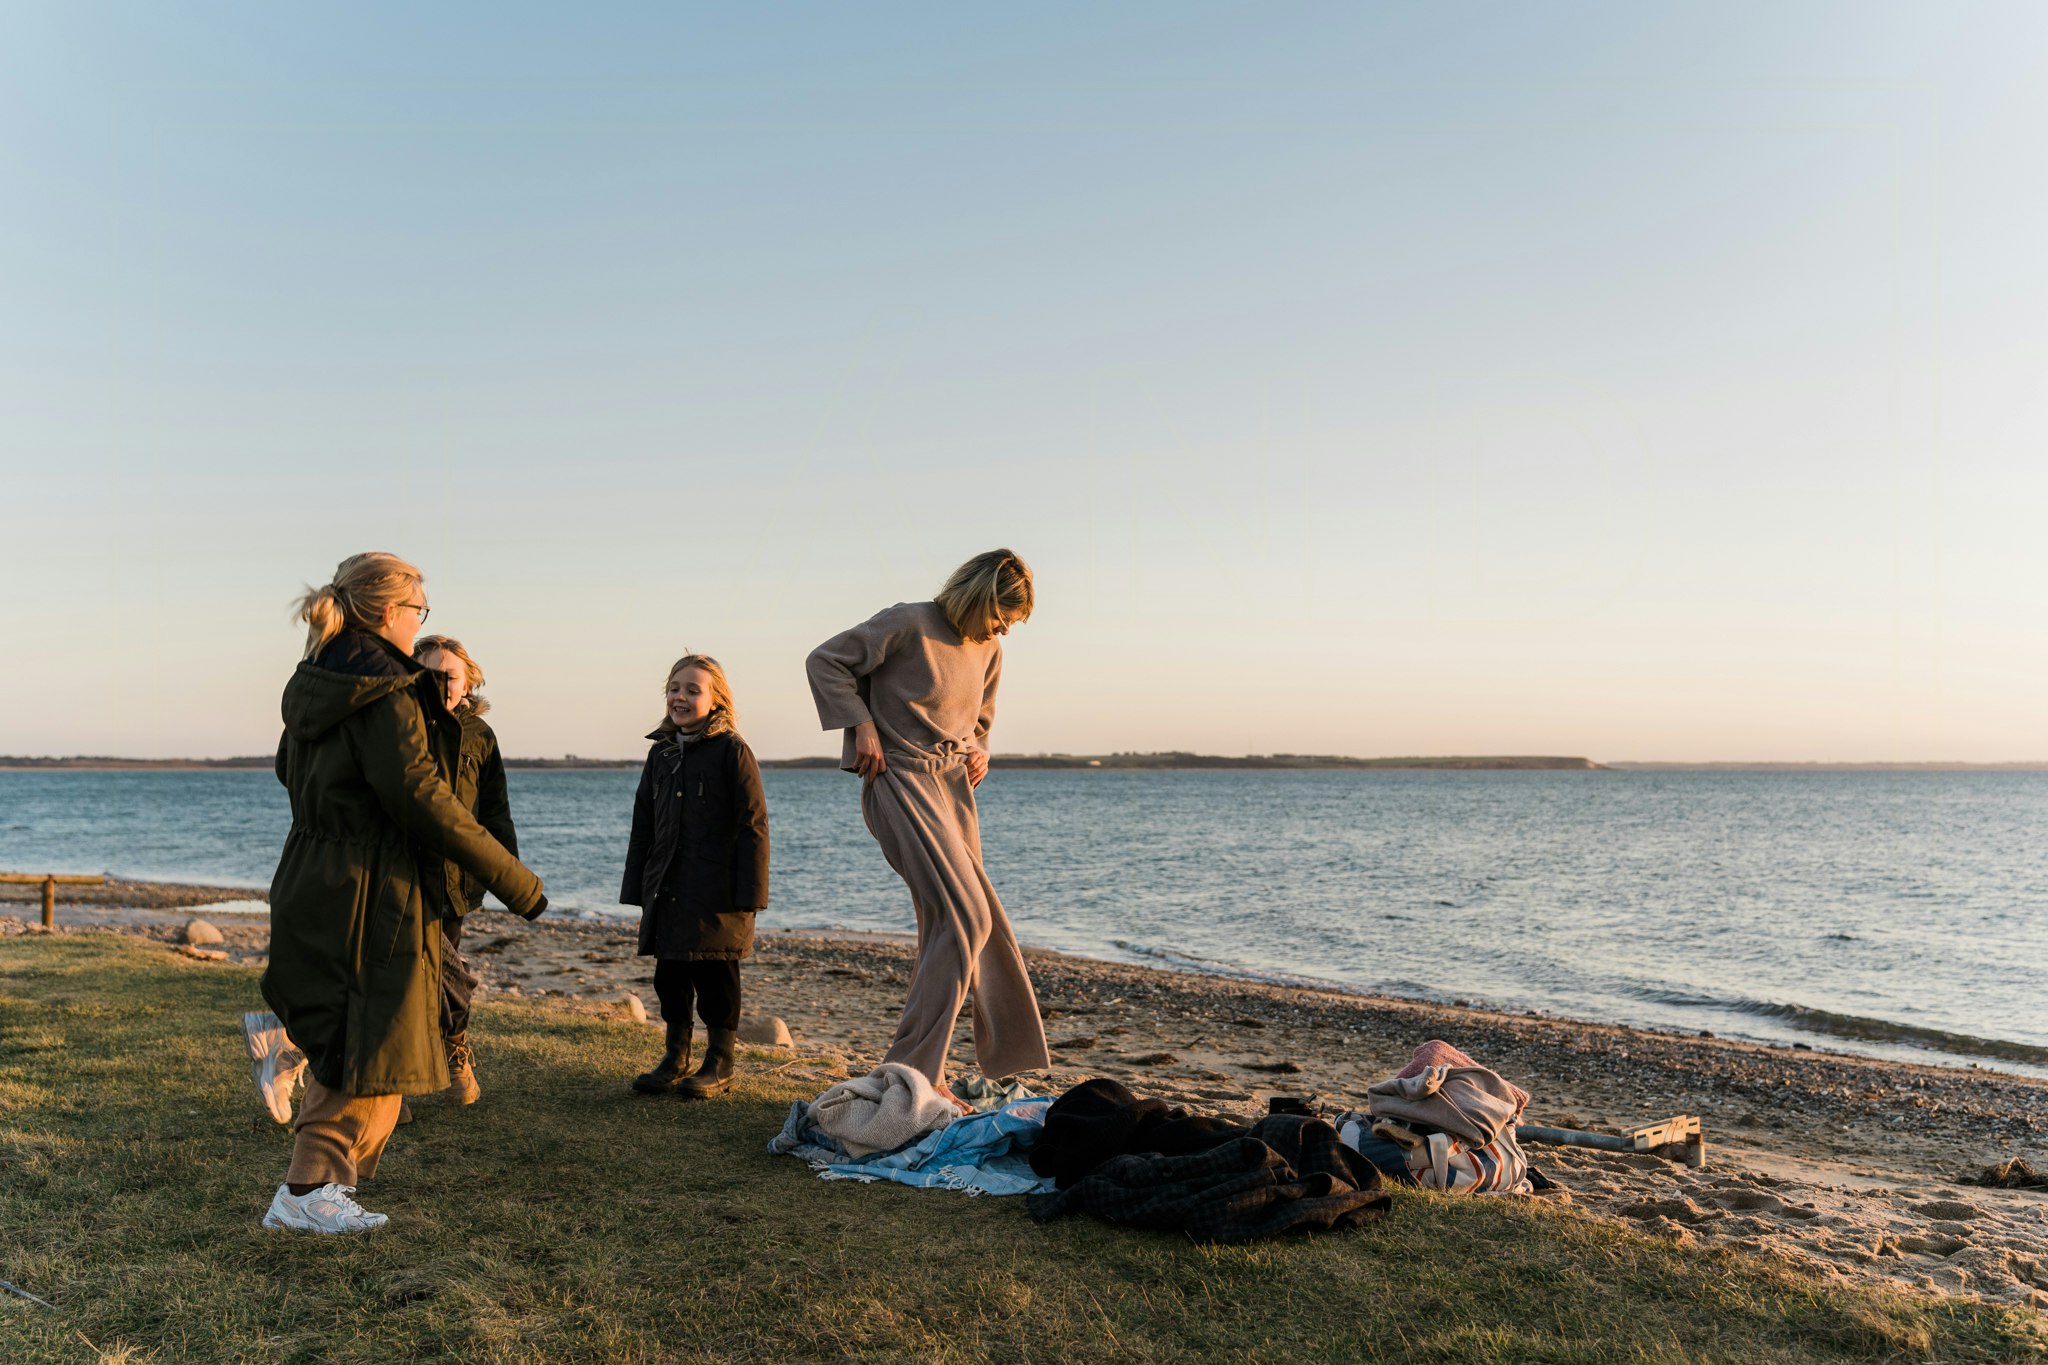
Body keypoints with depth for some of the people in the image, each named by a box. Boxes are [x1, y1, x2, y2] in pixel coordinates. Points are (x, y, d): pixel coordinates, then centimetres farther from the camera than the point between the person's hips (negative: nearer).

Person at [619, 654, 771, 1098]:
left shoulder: (731, 751, -7)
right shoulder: (660, 754, 13)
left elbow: (752, 826, -10)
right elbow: (642, 828, 17)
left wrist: (748, 894, -14)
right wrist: (638, 890, 13)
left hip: (716, 893, -6)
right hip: (667, 891, 6)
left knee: (715, 977, 1)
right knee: (669, 975, 11)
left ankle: (720, 1064, 14)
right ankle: (675, 1056, 25)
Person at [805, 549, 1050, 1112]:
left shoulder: (989, 651, 12)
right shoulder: (907, 625, -11)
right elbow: (825, 661, -6)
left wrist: (979, 750, 8)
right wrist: (863, 725, -13)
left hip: (954, 788, 8)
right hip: (901, 782, -8)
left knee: (947, 927, 8)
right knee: (965, 918, -17)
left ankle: (923, 1071, 19)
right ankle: (913, 1070, -11)